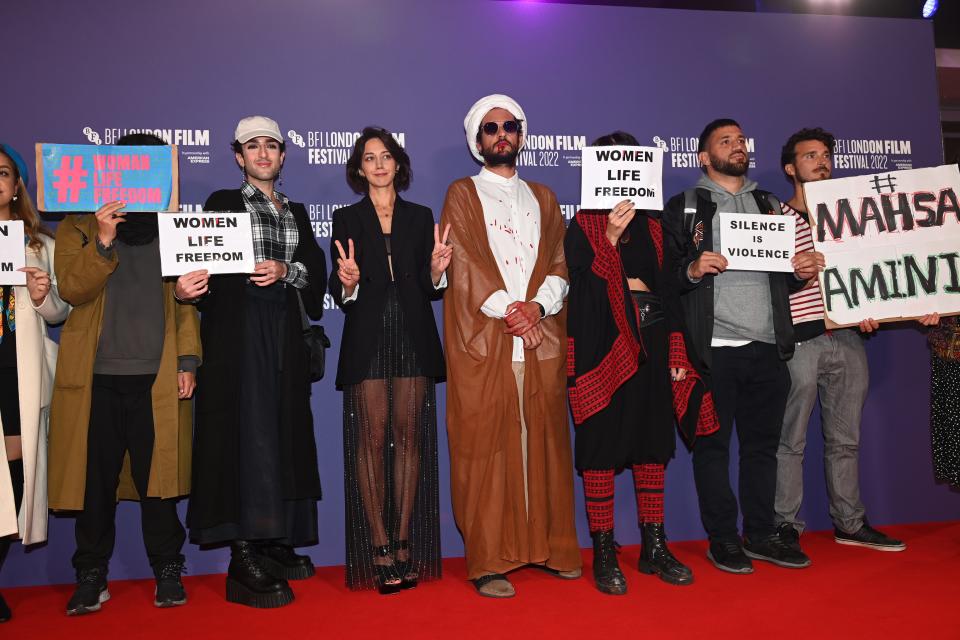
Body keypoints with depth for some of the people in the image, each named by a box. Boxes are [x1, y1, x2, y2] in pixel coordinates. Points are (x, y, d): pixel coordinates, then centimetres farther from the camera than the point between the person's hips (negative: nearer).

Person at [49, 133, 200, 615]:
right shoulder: (77, 227, 11)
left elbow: (187, 299, 8)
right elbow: (71, 289, -3)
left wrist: (187, 361, 0)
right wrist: (103, 241, -16)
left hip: (157, 376, 0)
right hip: (96, 376, 0)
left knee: (158, 475, 2)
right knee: (95, 479, 5)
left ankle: (167, 572, 14)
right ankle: (91, 577, 19)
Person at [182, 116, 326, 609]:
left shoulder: (296, 211, 19)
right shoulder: (223, 203, 6)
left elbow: (316, 268, 9)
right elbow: (203, 265, -5)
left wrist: (286, 268, -10)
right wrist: (187, 290, -26)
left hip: (284, 329, 5)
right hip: (238, 330, -5)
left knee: (284, 430, 5)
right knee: (246, 430, -11)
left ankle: (275, 541, 15)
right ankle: (243, 560, -8)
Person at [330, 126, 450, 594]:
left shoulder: (420, 217, 15)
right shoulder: (347, 219, 11)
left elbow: (430, 288, 11)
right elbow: (338, 292, 4)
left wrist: (437, 271, -10)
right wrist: (347, 283, -18)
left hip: (413, 339, 1)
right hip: (368, 340, -1)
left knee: (409, 435, 1)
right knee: (373, 436, -5)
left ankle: (404, 544, 9)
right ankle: (379, 550, 2)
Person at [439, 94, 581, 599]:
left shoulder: (543, 198, 20)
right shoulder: (462, 194, 10)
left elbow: (559, 263, 9)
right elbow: (464, 262, -4)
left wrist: (537, 306, -10)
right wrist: (506, 307, -16)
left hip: (542, 339, 3)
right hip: (482, 341, -3)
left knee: (543, 442, 6)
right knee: (485, 447, -3)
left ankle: (551, 546, 18)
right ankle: (489, 561, 3)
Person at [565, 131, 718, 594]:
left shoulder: (652, 226, 15)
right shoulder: (583, 226, 2)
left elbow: (668, 288, 15)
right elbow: (580, 282, -11)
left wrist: (676, 352, 10)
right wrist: (610, 237, -21)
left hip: (651, 343, 5)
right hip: (603, 343, -4)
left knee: (652, 442, 8)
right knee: (602, 444, -2)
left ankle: (654, 546, 19)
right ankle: (604, 553, 8)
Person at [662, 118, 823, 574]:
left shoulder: (770, 205, 21)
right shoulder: (684, 207, 6)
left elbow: (785, 276, 21)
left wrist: (803, 270, 0)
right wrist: (692, 269, -21)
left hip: (767, 348, 5)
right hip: (713, 349, -4)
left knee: (763, 444, 10)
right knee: (712, 445, 2)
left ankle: (760, 534, 22)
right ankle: (722, 538, 13)